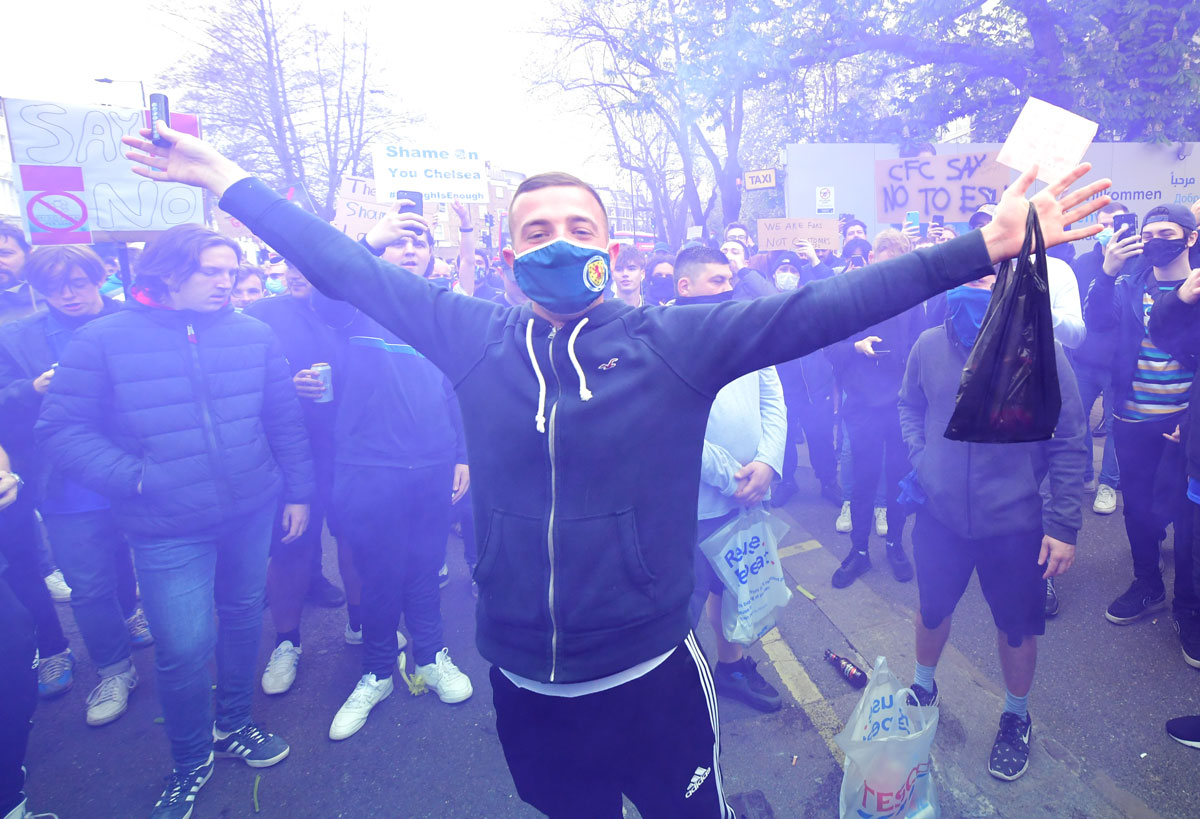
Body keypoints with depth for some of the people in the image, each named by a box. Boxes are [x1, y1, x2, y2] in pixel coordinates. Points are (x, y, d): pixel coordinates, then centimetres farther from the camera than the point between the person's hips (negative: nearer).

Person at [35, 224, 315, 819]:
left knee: (243, 618, 17)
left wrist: (298, 491, 6)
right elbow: (60, 428, -5)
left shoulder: (253, 335, 0)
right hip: (169, 529, -3)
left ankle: (234, 724, 43)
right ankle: (191, 761, 28)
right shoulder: (104, 339, -6)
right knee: (183, 648, -1)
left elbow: (284, 421, 5)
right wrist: (133, 478, -15)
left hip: (252, 512, 3)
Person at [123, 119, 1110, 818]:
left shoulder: (674, 341, -10)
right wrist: (226, 179, 7)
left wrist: (985, 248, -18)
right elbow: (347, 269, 2)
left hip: (652, 674, -1)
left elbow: (822, 306, -15)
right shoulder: (473, 340, -5)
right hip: (525, 685, 2)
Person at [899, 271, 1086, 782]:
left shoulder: (1040, 349, -14)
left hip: (1014, 522, -1)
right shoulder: (929, 346, -9)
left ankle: (1016, 716, 45)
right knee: (933, 609, 21)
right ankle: (923, 687, 50)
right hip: (939, 514, 2)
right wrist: (919, 461, -6)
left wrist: (1064, 524, -11)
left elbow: (1069, 441, -9)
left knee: (1016, 628, 17)